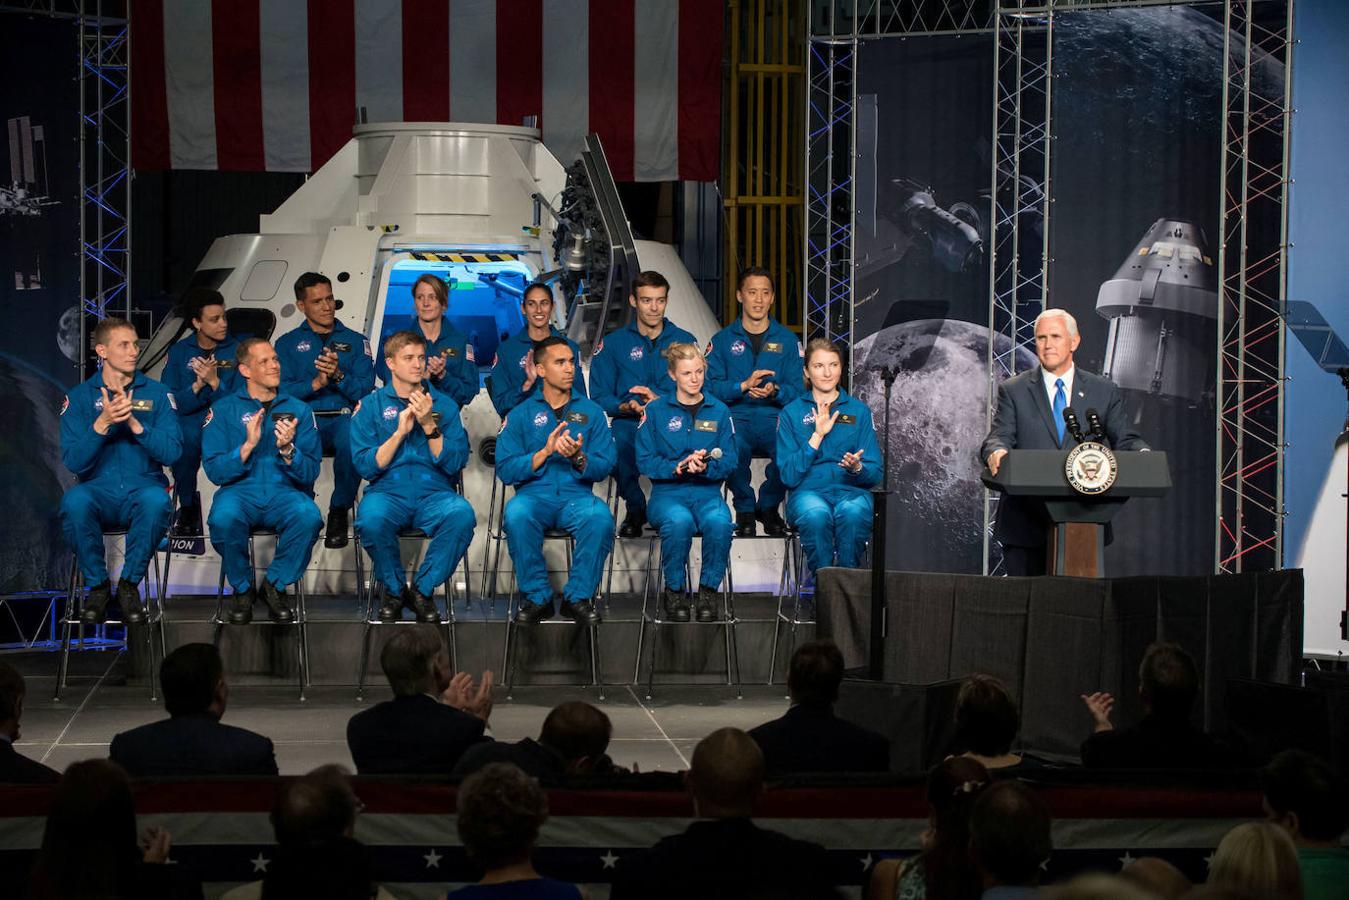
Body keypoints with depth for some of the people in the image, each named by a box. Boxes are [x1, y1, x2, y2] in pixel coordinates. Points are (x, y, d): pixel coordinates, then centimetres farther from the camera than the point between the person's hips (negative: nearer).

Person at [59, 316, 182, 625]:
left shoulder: (157, 394, 7)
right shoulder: (79, 397, 6)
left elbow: (171, 453, -4)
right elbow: (74, 461, -4)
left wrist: (134, 422, -17)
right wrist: (103, 423, -18)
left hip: (144, 487, 0)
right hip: (99, 491, 0)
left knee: (157, 499, -37)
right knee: (74, 501, -35)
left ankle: (129, 585, -15)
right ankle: (97, 585, -13)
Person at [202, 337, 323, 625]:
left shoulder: (298, 410, 12)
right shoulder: (224, 409, 8)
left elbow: (310, 474, 5)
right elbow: (215, 471, -1)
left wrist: (287, 450, -15)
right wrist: (248, 445, -15)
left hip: (285, 492, 1)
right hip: (240, 491, -1)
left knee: (309, 515, -34)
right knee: (223, 517, -36)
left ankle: (275, 585, -9)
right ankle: (242, 589, -8)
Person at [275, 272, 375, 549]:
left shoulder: (355, 341, 17)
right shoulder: (287, 343, 17)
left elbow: (365, 389, 5)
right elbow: (280, 390, 2)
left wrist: (339, 377, -14)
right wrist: (316, 383, -13)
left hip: (342, 418, 0)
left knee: (352, 440, -38)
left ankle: (339, 511, -19)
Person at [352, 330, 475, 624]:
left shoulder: (443, 404, 12)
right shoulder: (370, 406, 10)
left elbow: (455, 463, 2)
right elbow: (365, 465, 0)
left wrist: (429, 426, -9)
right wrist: (400, 432, -10)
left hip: (434, 493, 1)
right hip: (387, 492, -1)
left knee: (462, 514, -34)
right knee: (371, 518, -36)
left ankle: (422, 590, -12)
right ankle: (394, 589, -8)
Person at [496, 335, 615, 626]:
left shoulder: (591, 411, 13)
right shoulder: (520, 414, 10)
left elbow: (604, 467, 6)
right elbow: (505, 470, 0)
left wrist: (578, 458, -15)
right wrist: (545, 453, -13)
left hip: (577, 495, 1)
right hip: (534, 494, -1)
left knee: (600, 516, -34)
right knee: (516, 514, -36)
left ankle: (579, 597, -15)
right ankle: (537, 598, -18)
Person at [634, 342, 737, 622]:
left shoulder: (719, 411, 11)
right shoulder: (655, 410, 6)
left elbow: (729, 462, 5)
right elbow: (645, 461, 1)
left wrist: (705, 466, -16)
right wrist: (678, 467, -16)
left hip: (708, 491, 1)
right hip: (667, 492, -1)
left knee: (719, 521, -34)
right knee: (679, 521, -37)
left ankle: (708, 591, -16)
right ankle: (674, 592, -17)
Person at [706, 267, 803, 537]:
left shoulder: (787, 340, 13)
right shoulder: (722, 340, 11)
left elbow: (798, 390, 4)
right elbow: (711, 386, -1)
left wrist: (775, 391, -17)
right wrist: (744, 386, -17)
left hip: (774, 417, 1)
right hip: (736, 416, -1)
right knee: (734, 445, -37)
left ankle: (769, 507, -6)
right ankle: (744, 510, -10)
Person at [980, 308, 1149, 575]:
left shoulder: (1105, 391, 11)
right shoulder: (1013, 390, 8)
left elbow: (1125, 439, 6)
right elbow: (1000, 436, -3)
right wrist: (996, 452, -28)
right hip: (1026, 523, -1)